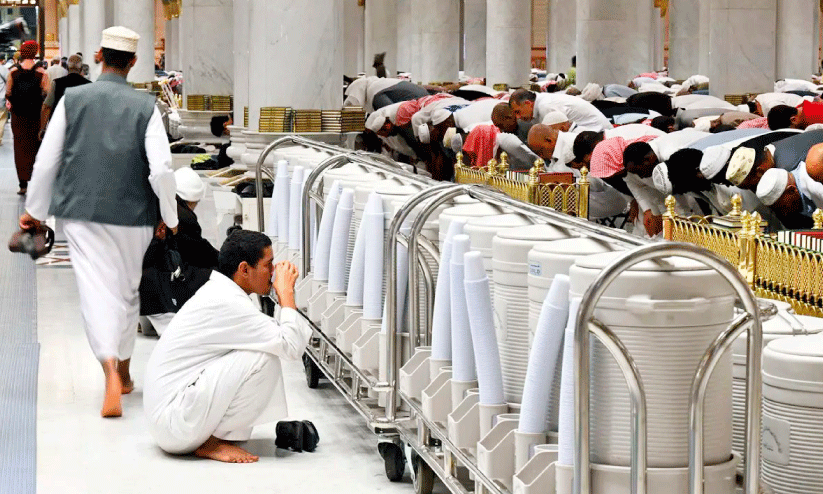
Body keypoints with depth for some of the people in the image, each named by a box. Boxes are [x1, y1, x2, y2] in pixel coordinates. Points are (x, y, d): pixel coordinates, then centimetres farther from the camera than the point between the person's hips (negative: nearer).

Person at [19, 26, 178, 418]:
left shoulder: (72, 99, -2)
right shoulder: (145, 107, -5)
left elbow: (47, 159, 1)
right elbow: (160, 168, -10)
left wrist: (34, 209, 13)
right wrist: (170, 217, 4)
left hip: (81, 213, 0)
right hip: (132, 214, 0)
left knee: (96, 291, -5)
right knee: (127, 291, 17)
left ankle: (111, 374, -26)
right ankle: (124, 373, 32)